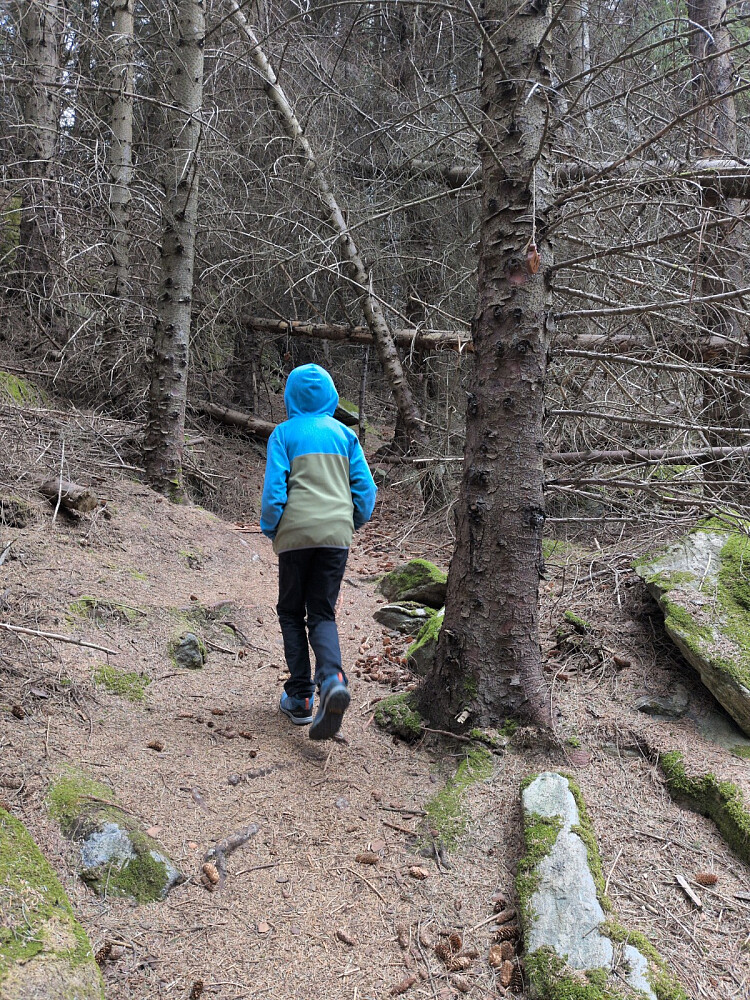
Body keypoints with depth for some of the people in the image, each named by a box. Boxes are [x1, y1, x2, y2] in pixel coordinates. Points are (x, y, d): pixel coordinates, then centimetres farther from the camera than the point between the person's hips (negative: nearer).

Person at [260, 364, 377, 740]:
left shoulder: (284, 433, 3)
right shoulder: (344, 433, 12)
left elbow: (273, 489, -6)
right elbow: (366, 488, 8)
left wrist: (269, 528, 9)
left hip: (295, 535, -2)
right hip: (337, 534, 2)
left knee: (291, 613, 14)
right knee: (323, 614, 9)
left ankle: (300, 698, 11)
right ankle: (332, 678, -19)